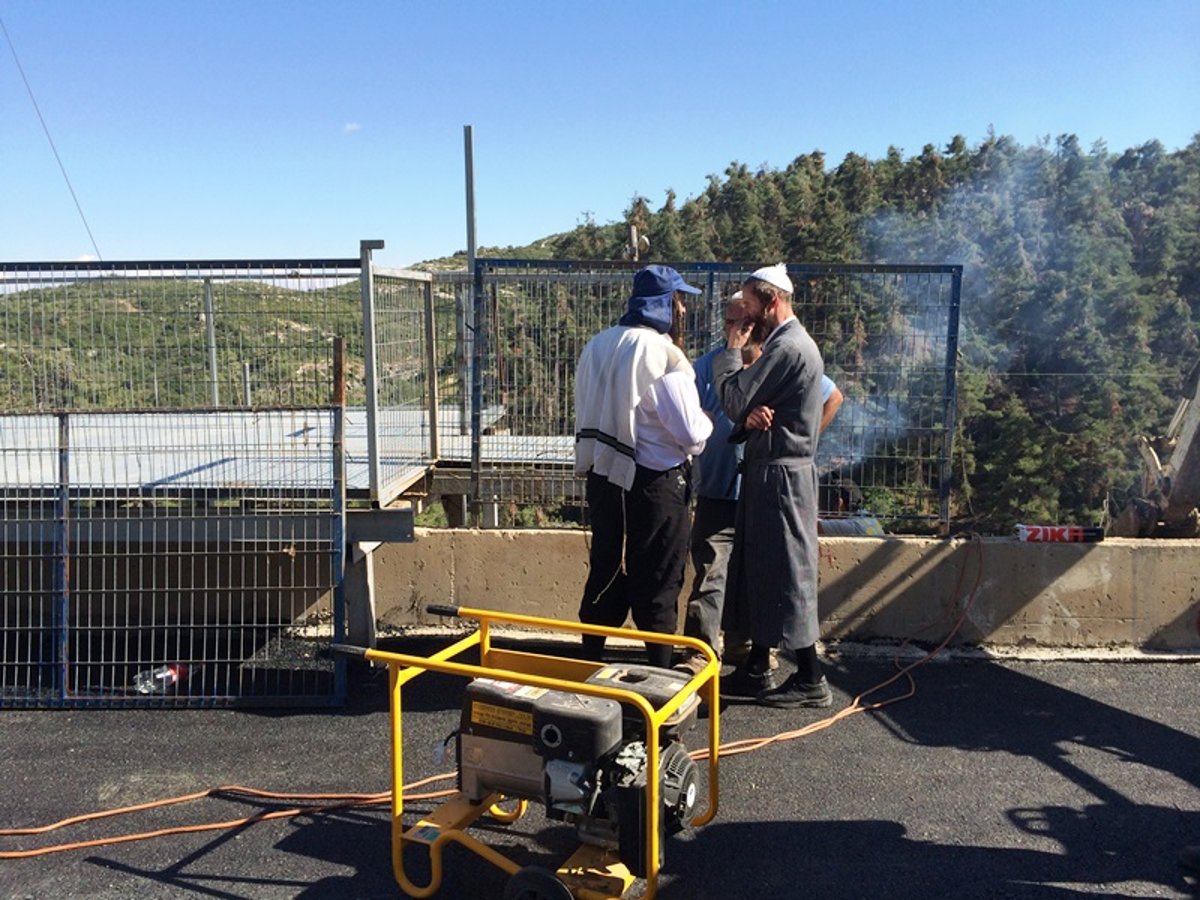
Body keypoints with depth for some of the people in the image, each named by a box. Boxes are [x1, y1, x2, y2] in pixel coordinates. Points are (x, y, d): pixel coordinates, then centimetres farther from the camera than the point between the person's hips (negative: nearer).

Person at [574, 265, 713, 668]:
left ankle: (589, 662, 29)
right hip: (653, 483, -7)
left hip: (603, 476, 7)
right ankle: (660, 673, 16)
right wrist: (706, 422, 2)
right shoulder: (662, 353, -17)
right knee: (658, 584, 5)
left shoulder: (598, 345, 6)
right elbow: (691, 431, -17)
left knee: (605, 571, 18)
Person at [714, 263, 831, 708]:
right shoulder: (789, 343, 17)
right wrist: (751, 417, -10)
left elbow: (734, 400, -16)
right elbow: (749, 407, 13)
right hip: (768, 470, 10)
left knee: (787, 574, -4)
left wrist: (732, 350, -3)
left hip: (780, 475, -10)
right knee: (758, 571, 14)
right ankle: (757, 669, 23)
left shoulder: (788, 347, -17)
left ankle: (810, 679, 6)